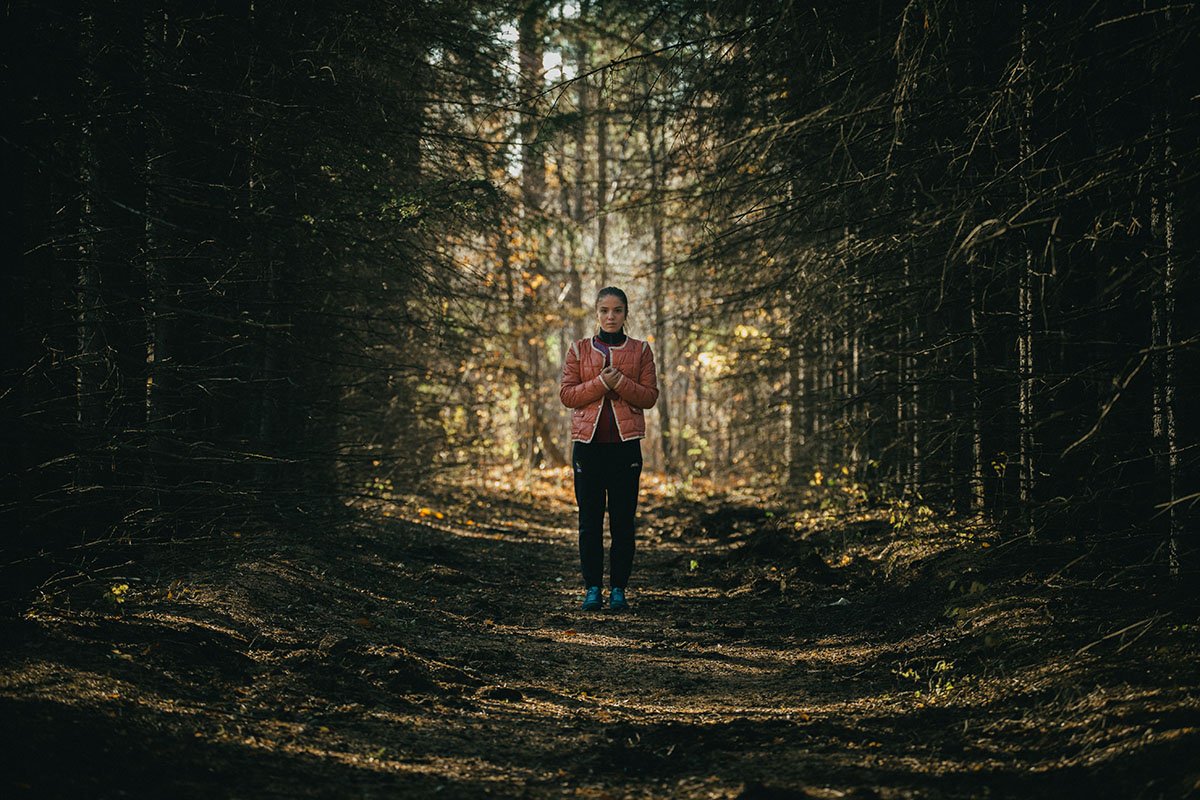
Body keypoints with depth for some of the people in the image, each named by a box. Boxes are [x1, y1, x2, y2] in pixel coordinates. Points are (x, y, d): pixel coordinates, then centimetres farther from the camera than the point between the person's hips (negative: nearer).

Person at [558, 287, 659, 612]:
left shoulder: (640, 350, 7)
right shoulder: (579, 350, 8)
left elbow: (650, 396, 2)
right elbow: (566, 394, 2)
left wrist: (621, 382, -14)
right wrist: (600, 384, -12)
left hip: (626, 443, 0)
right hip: (587, 442, 0)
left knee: (623, 520, 0)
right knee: (590, 520, 2)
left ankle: (619, 589, 6)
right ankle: (592, 588, 8)